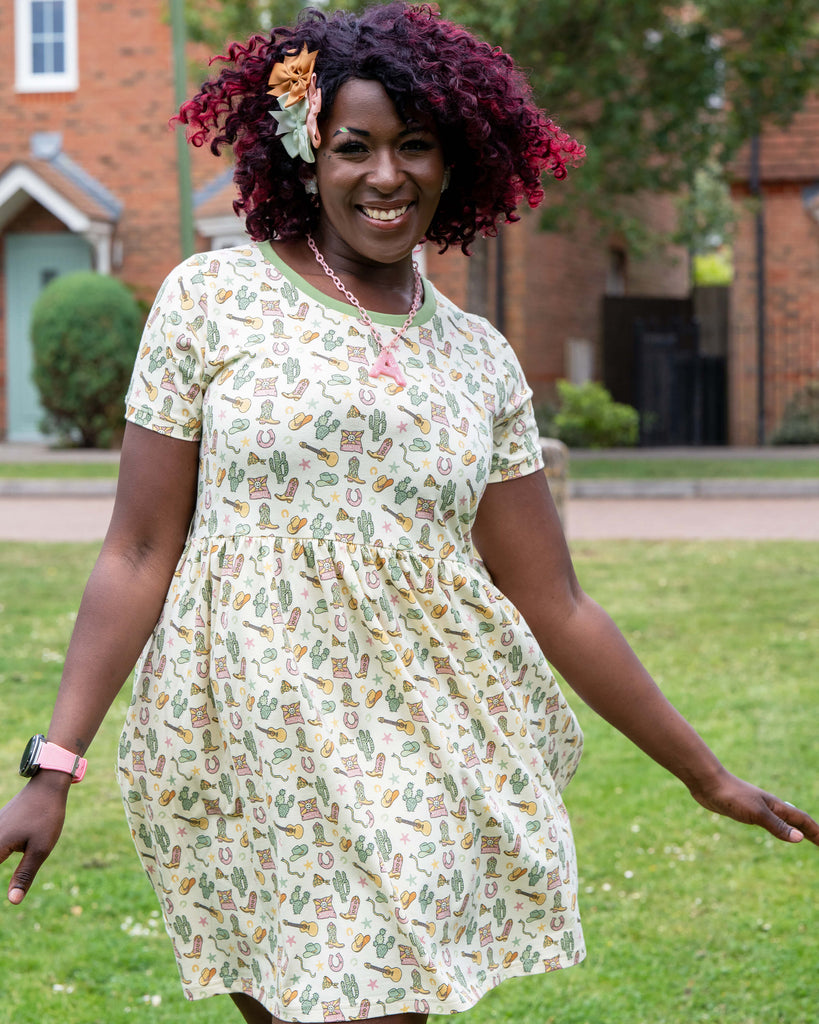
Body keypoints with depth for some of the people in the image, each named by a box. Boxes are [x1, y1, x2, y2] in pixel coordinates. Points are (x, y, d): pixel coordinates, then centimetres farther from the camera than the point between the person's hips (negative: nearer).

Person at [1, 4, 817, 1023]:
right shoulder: (213, 299, 2)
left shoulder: (481, 359, 11)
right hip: (252, 739, -3)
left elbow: (554, 608, 14)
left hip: (429, 745, 3)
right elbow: (139, 555, -1)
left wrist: (709, 777, 15)